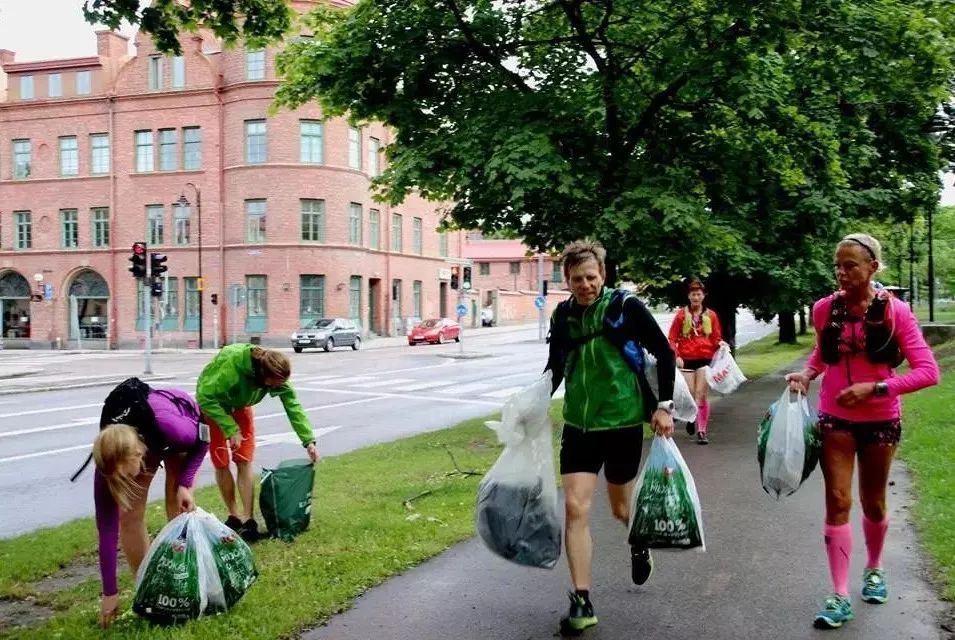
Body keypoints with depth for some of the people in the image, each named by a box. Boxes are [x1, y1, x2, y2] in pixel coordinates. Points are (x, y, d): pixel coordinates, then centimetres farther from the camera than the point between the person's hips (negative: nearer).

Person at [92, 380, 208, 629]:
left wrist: (185, 483, -28)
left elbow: (203, 438, -19)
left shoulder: (169, 425, -46)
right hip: (144, 438, 2)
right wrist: (109, 592, -27)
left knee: (179, 509, -12)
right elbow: (106, 528, -30)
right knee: (129, 517, -10)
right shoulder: (111, 458, -36)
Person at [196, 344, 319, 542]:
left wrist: (308, 441, -26)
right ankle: (234, 516, 12)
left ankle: (248, 519, -3)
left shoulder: (276, 374, -26)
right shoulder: (230, 364, -42)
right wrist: (231, 429, -35)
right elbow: (205, 397, -36)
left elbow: (293, 406, -21)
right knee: (221, 464, -2)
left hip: (240, 406, 4)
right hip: (212, 405, -4)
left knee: (244, 462, -4)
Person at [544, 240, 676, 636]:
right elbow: (555, 368, 14)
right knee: (575, 509, -6)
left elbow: (664, 354, -4)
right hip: (578, 425, 3)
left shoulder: (626, 306, -10)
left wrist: (664, 405, -8)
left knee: (620, 508, 13)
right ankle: (582, 602, 3)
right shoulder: (562, 316, 1)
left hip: (623, 423, -2)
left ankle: (639, 544, 49)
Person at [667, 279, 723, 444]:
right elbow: (672, 339, 3)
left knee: (701, 394, -5)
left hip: (705, 359, 0)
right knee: (689, 394, 1)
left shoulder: (711, 316, 6)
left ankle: (701, 431, -2)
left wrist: (721, 344, -11)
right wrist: (676, 356, -9)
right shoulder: (681, 315, 3)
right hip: (686, 360, 0)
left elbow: (716, 339, 10)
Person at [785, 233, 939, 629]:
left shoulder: (895, 311, -13)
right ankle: (840, 596, 2)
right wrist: (807, 374, -4)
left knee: (873, 502, 15)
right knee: (837, 501, -4)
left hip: (880, 421, -1)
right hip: (835, 419, 1)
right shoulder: (825, 308, -5)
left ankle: (874, 569, 42)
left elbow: (928, 371, -15)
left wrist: (874, 388, -24)